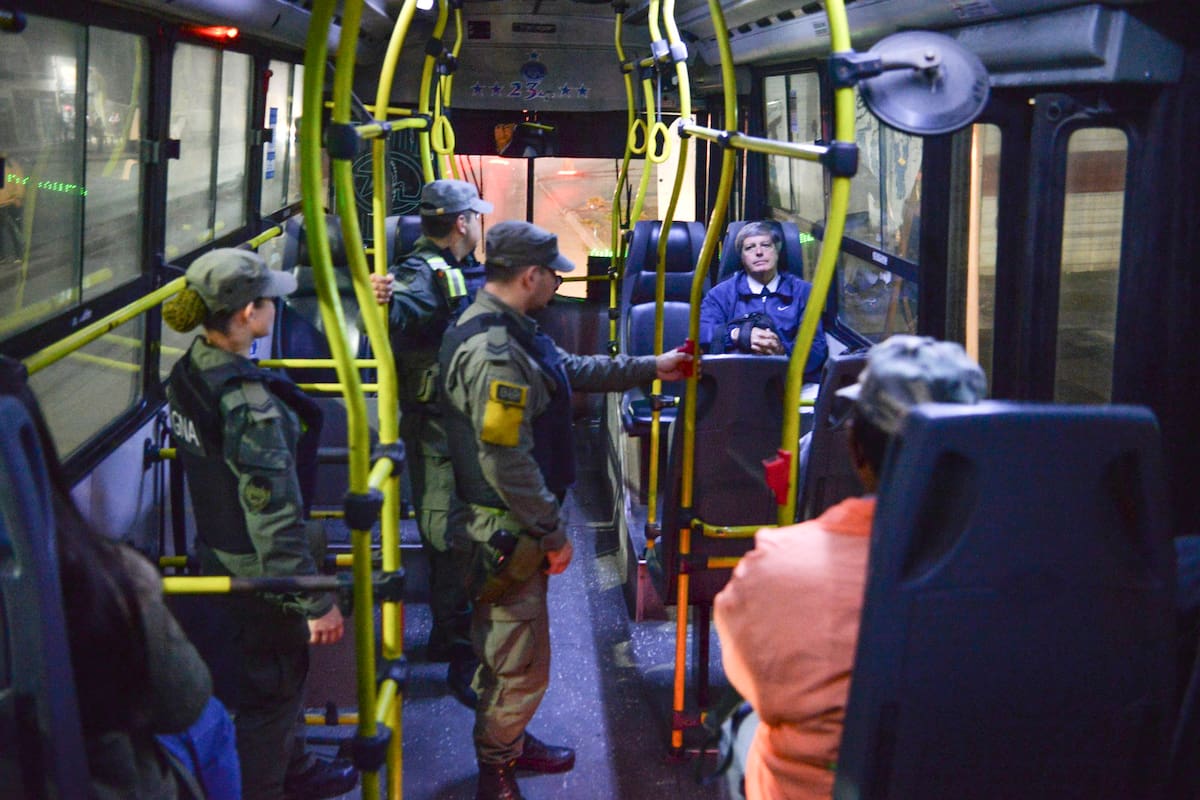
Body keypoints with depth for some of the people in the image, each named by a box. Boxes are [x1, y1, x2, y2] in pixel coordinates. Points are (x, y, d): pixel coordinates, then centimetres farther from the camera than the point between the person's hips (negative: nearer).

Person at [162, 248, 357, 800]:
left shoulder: (188, 372, -2)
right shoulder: (247, 402, -30)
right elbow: (274, 515, -29)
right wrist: (317, 602, -22)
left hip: (216, 549, 9)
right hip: (257, 569, -9)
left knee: (285, 668, 27)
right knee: (271, 686, 10)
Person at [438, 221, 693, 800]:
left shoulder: (508, 332, 8)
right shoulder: (492, 352, -27)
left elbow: (574, 370, 23)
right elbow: (507, 462, -27)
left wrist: (650, 368, 27)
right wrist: (553, 532, -19)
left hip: (518, 526, 11)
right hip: (507, 531, -11)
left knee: (512, 649, 25)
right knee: (520, 662, 3)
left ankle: (510, 743, 42)